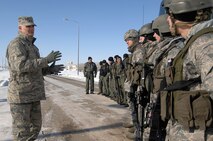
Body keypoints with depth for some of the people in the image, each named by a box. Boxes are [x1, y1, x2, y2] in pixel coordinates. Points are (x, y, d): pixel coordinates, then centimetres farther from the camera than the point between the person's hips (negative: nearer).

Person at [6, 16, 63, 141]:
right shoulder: (16, 44, -11)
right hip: (21, 94, -9)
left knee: (35, 126, 14)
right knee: (22, 130, -3)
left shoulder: (32, 47, 19)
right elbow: (21, 66, -28)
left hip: (32, 94, 9)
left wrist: (50, 69, 5)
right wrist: (46, 60, -24)